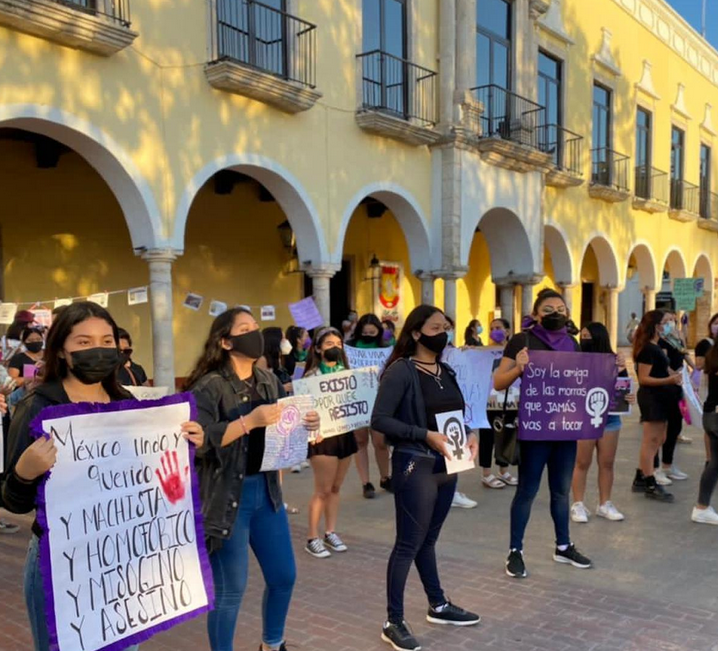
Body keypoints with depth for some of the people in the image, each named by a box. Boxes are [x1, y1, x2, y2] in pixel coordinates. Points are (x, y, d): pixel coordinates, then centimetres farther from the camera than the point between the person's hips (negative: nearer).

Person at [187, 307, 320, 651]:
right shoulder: (208, 387, -13)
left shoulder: (269, 381, 6)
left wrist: (305, 424, -4)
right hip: (226, 496, -7)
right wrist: (248, 421, -30)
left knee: (284, 576, 17)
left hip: (266, 490, 7)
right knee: (230, 589, 4)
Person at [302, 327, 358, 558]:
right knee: (323, 490, -3)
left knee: (336, 488, 13)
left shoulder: (346, 372, 10)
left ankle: (330, 533, 24)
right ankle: (312, 538, 7)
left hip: (345, 433, 6)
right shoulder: (312, 375, -8)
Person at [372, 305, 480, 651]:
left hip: (446, 465, 7)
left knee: (428, 539, 20)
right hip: (415, 466, -7)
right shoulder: (401, 370, -13)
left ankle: (438, 606, 35)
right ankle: (393, 623, 13)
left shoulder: (446, 371, 10)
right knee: (408, 544, 1)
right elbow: (379, 420, -19)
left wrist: (470, 436, -1)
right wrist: (426, 436, -23)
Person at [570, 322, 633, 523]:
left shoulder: (615, 361, 1)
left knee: (607, 463, 11)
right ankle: (578, 504, 13)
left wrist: (629, 397, -13)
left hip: (610, 417, 4)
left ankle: (605, 504, 23)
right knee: (582, 463, 3)